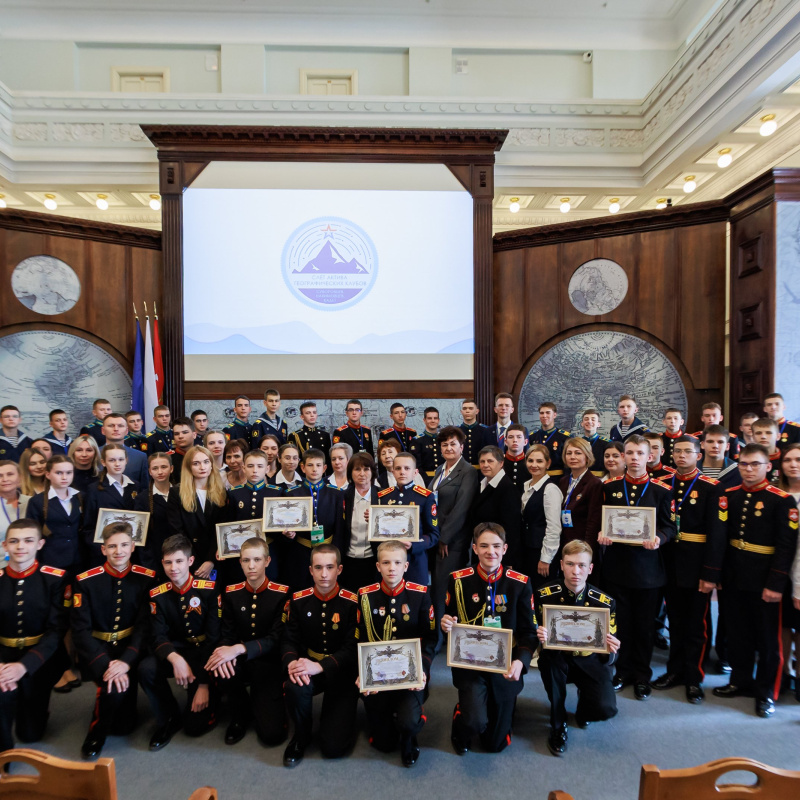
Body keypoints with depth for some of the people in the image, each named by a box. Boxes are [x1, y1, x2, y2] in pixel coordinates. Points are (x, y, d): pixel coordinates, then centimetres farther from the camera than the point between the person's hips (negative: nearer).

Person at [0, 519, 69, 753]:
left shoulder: (55, 578, -9)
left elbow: (56, 630, -12)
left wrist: (24, 665, -24)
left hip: (41, 657, -1)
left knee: (31, 732, 4)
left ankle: (36, 704, 37)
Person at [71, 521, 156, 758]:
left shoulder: (146, 578, -7)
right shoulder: (86, 581, -8)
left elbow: (145, 625, -9)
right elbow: (80, 629, -11)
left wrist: (126, 661, -25)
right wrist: (105, 665, -23)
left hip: (130, 646, 1)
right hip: (96, 649, 0)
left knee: (124, 726, -9)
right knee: (114, 685, -30)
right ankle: (96, 734, 2)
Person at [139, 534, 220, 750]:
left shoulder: (209, 590, -17)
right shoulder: (158, 595, -5)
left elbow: (214, 637, -17)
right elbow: (158, 636, -11)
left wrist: (204, 683, -20)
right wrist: (175, 659, -34)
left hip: (205, 652, -4)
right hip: (176, 650, 4)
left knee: (196, 726, -10)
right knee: (146, 669, -28)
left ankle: (210, 694, 24)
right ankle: (169, 719, -3)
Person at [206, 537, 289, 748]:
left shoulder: (282, 593, -12)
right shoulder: (231, 593, 0)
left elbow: (276, 638, -17)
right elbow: (227, 634, 0)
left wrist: (238, 649, -31)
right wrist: (225, 651, -25)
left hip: (269, 664, -3)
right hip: (240, 662, 3)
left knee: (272, 734, -16)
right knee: (219, 666, -32)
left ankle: (258, 701, 20)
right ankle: (241, 714, 0)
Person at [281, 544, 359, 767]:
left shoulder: (352, 602, -14)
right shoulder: (299, 600, -4)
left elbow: (352, 648, -17)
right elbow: (289, 639, -3)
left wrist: (319, 666, -30)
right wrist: (292, 662, -26)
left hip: (342, 672, -2)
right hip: (308, 668, 2)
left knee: (333, 747, -9)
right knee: (295, 687, -34)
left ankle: (341, 716, 27)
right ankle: (301, 736, -1)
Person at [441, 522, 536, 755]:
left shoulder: (520, 583, -9)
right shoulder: (459, 580, -9)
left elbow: (529, 631, -5)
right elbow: (450, 623, 3)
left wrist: (521, 661, -23)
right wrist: (445, 625, -21)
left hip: (505, 667, 1)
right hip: (469, 663, -1)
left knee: (495, 744, 12)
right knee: (475, 722, -24)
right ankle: (460, 734, 15)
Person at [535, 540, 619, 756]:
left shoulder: (605, 602, -14)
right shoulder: (544, 595, -17)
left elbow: (608, 658, -8)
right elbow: (538, 637, -8)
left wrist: (610, 652, -32)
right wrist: (541, 639, -33)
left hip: (590, 661, 1)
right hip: (557, 660, 0)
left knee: (606, 709, -25)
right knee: (548, 657, -34)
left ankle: (583, 705, 17)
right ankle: (558, 725, -9)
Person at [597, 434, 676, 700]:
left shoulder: (661, 490, -1)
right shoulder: (609, 487, 3)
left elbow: (669, 527, -1)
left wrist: (658, 538, -21)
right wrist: (601, 534, -12)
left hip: (648, 567, -1)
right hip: (616, 565, 1)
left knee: (645, 624, 10)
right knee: (620, 621, 11)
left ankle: (642, 675, 27)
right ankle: (622, 671, 28)